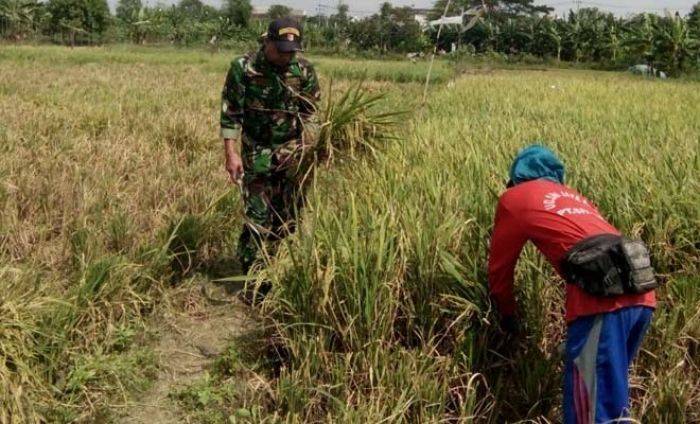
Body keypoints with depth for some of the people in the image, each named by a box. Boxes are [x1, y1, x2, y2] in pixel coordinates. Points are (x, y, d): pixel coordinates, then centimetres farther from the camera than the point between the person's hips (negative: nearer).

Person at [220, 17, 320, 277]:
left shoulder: (304, 71, -2)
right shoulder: (243, 68, -10)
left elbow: (310, 113, 6)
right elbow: (230, 114, -8)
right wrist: (232, 154, -13)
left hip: (294, 152, 3)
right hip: (257, 153, -2)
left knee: (290, 216, 6)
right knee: (258, 216, -1)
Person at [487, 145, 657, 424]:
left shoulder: (515, 197, 17)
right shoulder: (573, 196, 34)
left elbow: (499, 265, 22)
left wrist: (507, 314, 38)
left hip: (603, 298, -7)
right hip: (640, 294, 7)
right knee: (609, 396, 20)